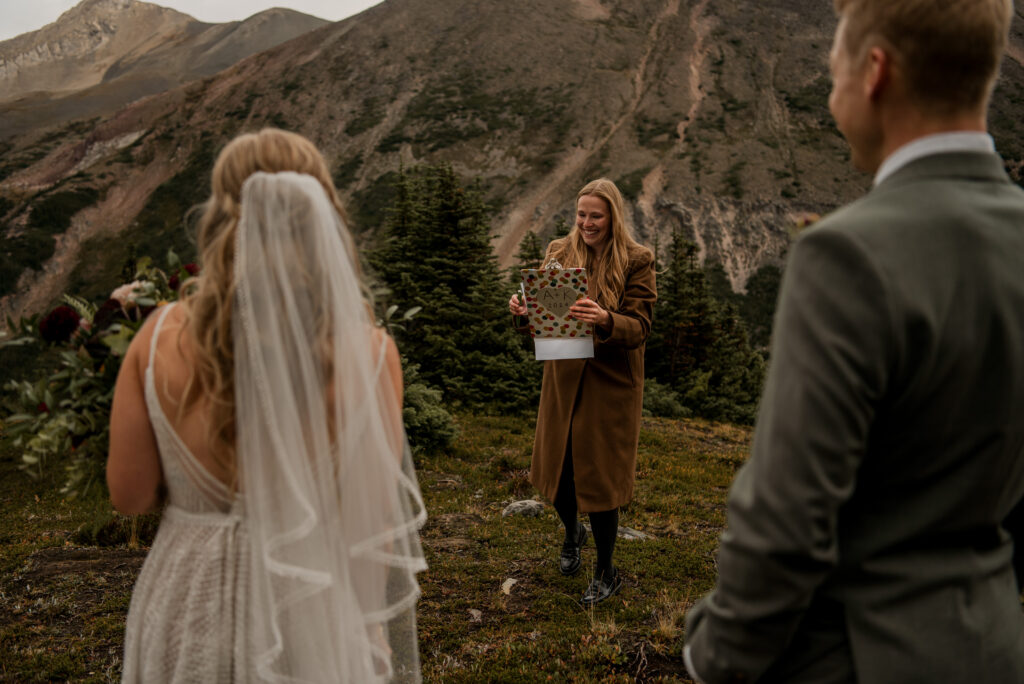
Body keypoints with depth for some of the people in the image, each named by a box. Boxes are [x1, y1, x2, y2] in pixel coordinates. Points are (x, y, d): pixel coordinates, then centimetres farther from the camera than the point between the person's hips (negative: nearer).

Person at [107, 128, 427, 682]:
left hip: (189, 609, 2)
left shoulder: (160, 338, -13)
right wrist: (368, 631, 4)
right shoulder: (365, 352, -20)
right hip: (314, 618, -1)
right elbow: (372, 525, -13)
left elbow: (129, 495, -3)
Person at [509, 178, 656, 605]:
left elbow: (639, 328, -14)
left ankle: (606, 573, 25)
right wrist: (522, 311, -19)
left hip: (611, 384, -4)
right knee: (556, 468, 13)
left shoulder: (637, 261, -8)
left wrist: (605, 320, -35)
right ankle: (572, 533, 48)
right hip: (563, 379, 4)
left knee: (598, 476, 2)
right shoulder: (559, 252, 3)